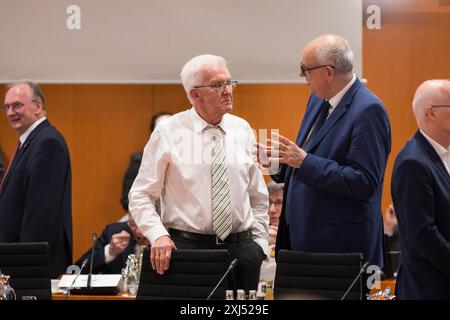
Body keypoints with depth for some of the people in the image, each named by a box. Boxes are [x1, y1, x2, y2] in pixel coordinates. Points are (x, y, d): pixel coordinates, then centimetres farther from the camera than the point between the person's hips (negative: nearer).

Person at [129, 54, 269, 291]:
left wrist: (259, 244, 8)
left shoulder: (242, 130, 9)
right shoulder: (169, 134, -3)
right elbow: (141, 196, -3)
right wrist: (158, 236, -17)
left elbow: (258, 197, 16)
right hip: (187, 245, -3)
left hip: (240, 247, 4)